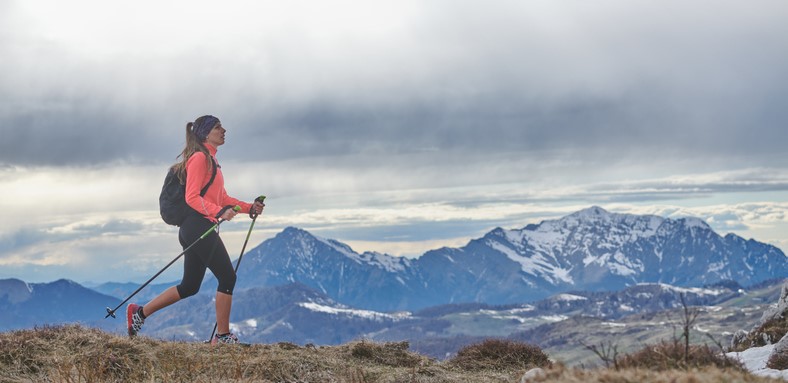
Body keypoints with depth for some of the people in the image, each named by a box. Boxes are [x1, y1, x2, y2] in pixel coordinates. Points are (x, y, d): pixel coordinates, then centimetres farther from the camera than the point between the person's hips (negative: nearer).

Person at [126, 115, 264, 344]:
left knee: (189, 286, 13)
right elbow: (192, 198, -17)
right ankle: (223, 336, -3)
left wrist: (250, 207, 12)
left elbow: (221, 198, 23)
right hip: (198, 226, -10)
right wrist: (220, 212, -28)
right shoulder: (199, 158, -9)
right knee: (227, 277, -8)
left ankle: (139, 313, 18)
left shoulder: (210, 160, 21)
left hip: (197, 230, 10)